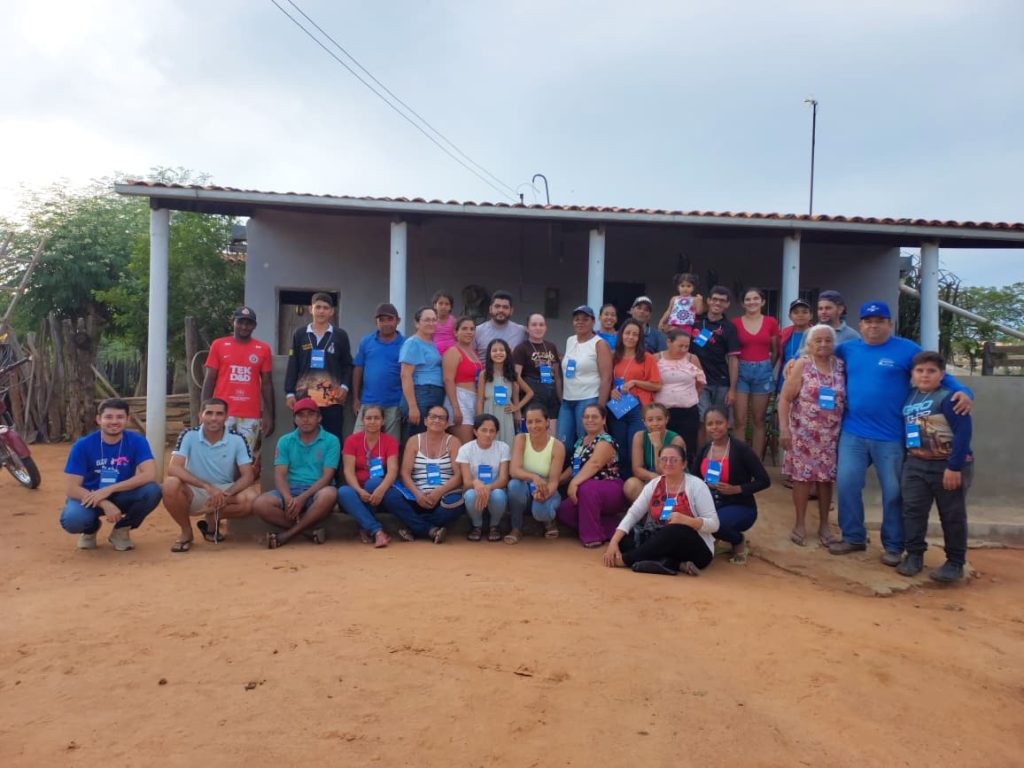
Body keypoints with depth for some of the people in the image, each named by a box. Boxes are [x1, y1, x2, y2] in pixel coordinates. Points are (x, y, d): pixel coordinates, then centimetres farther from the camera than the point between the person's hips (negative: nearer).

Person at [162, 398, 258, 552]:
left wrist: (225, 495, -28)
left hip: (225, 493, 1)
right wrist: (207, 486, -34)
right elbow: (173, 468, -22)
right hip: (194, 494, -1)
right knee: (170, 484, -32)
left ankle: (213, 520, 1)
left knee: (253, 496, -28)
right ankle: (186, 532, -5)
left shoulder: (237, 439, -8)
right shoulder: (189, 436, -10)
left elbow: (248, 476, -9)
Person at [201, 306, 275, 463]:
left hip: (251, 416, 0)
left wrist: (269, 415, 4)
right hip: (222, 413, 0)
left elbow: (267, 384, 8)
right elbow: (209, 380, 7)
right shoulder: (218, 345, 6)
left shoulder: (263, 349, 7)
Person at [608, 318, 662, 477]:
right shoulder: (614, 357, 10)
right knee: (619, 451, 8)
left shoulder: (647, 358, 0)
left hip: (639, 408, -4)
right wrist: (611, 391, -2)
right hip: (616, 408, 4)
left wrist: (635, 382, -12)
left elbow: (657, 386, -3)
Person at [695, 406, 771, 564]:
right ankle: (707, 540, 8)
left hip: (740, 507, -4)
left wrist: (737, 489, -23)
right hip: (711, 504, 4)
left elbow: (764, 481, -11)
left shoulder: (741, 449, -13)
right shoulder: (704, 449, 1)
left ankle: (739, 541, 0)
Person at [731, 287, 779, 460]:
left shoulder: (771, 323, 2)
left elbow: (775, 351, 11)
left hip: (763, 371, 1)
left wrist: (768, 368, 6)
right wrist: (735, 370, -4)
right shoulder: (735, 323, -1)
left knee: (759, 420, 8)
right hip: (741, 371, -1)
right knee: (740, 421, -2)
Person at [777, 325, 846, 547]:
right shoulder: (801, 366, -6)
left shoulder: (841, 367, 4)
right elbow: (785, 398, -6)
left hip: (831, 435, 3)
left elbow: (847, 398, 9)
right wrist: (784, 429, -12)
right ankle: (800, 524, 15)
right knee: (803, 476, 1)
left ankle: (824, 525, 21)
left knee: (827, 478, 8)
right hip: (804, 433, -3)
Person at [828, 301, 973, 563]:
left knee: (893, 492, 7)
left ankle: (893, 546, 22)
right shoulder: (848, 349, 8)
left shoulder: (906, 349, -3)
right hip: (852, 434, 3)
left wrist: (963, 392, -20)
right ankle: (853, 537, 22)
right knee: (846, 484, 5)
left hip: (891, 437, -3)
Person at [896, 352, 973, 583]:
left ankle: (955, 563, 16)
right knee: (913, 511, 6)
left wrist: (954, 467, -23)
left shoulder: (948, 397, -15)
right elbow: (906, 429, 16)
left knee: (952, 516, 6)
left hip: (949, 466, -6)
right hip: (916, 465, 6)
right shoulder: (910, 396, 6)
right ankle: (914, 555, 18)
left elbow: (963, 432, -21)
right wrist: (906, 459, 9)